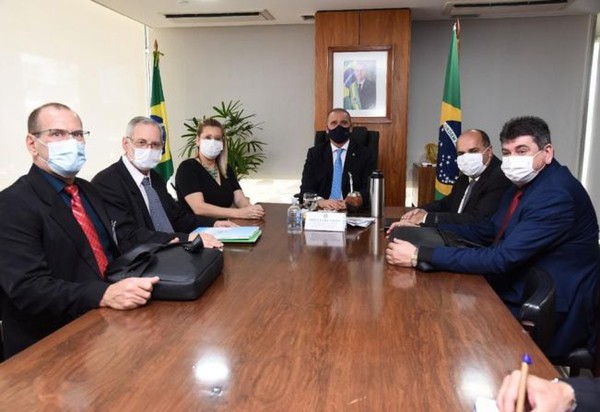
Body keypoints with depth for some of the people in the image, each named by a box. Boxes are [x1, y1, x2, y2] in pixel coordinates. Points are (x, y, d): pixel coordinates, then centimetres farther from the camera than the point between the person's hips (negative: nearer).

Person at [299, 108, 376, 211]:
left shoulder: (364, 154, 6)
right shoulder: (314, 153, 9)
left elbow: (369, 189, -3)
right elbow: (306, 189, 0)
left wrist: (359, 198, -27)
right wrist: (321, 201, -22)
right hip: (322, 211, 0)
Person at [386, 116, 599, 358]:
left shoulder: (557, 195, -24)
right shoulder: (525, 183, 4)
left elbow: (501, 259, -29)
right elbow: (489, 230, 13)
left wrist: (420, 256, -30)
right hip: (519, 295, 8)